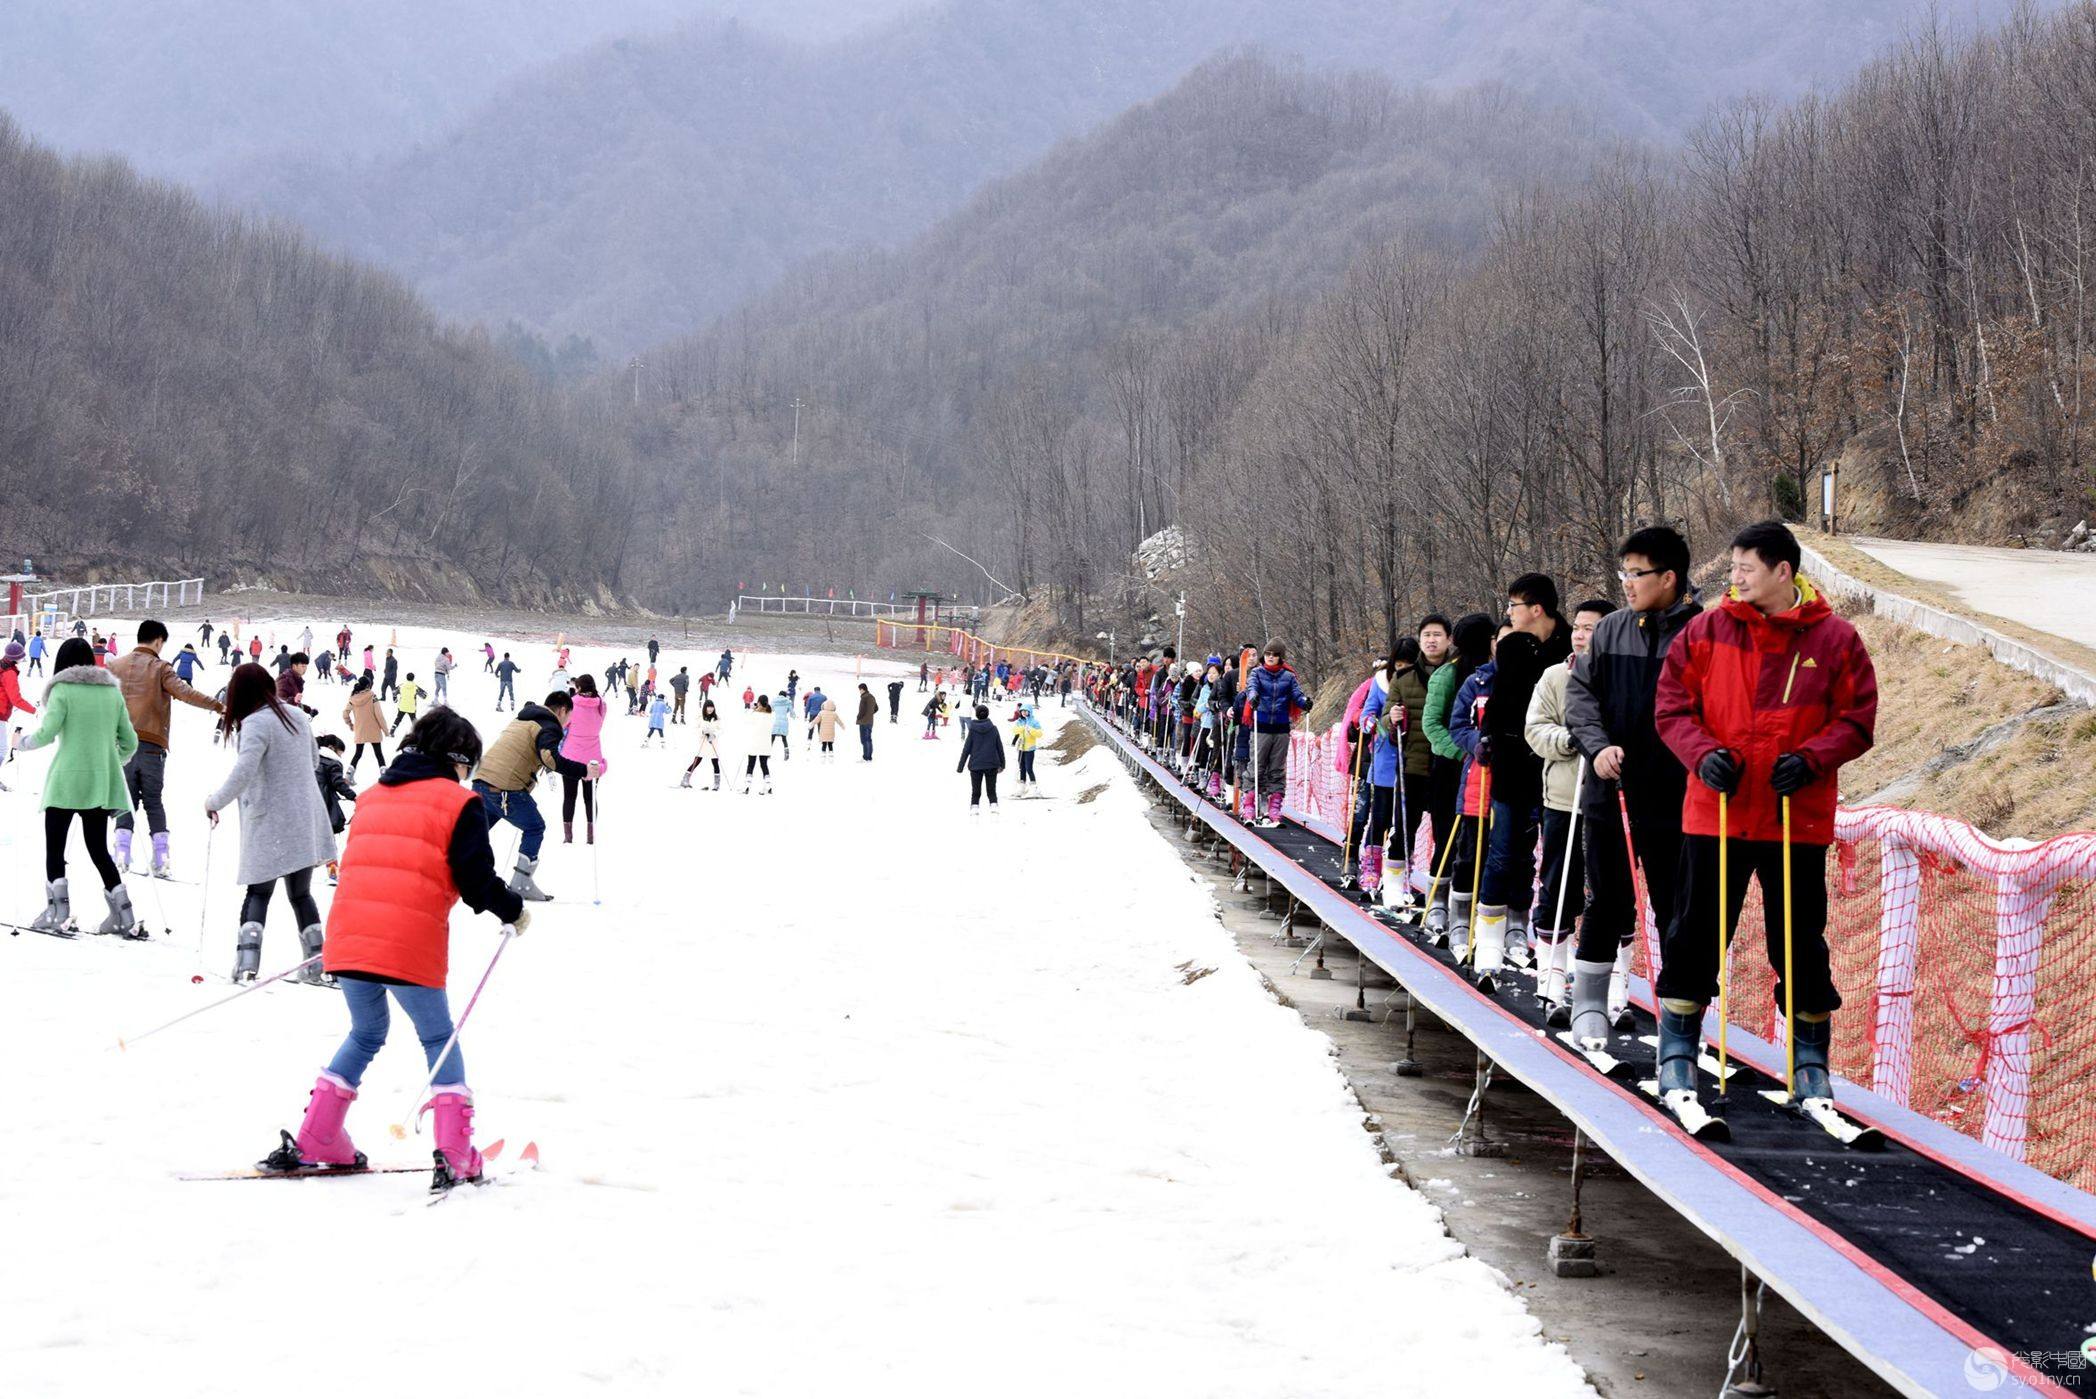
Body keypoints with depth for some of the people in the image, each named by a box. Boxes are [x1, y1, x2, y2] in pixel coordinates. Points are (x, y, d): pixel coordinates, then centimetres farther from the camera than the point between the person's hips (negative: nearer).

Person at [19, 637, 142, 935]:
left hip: (67, 781, -5)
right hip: (103, 784, 5)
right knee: (99, 849, 12)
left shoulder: (62, 691, -5)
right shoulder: (112, 691, 9)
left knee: (54, 847, 6)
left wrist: (23, 744, 7)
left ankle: (57, 911, -4)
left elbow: (47, 734, -13)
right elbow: (129, 741, 10)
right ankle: (124, 915, 5)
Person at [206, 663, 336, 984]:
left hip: (270, 825, -5)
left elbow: (243, 773, -23)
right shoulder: (296, 715, 8)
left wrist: (215, 802, -11)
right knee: (300, 893, 14)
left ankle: (247, 958, -9)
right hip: (306, 822, 5)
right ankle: (316, 962, 10)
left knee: (258, 892, 5)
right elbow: (314, 761, 20)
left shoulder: (255, 724, -14)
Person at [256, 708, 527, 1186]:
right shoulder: (457, 803, 2)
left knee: (366, 1035, 24)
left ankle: (312, 1142, 19)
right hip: (411, 947, -5)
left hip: (348, 937, 5)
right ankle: (455, 1156, 1)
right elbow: (477, 880, -4)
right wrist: (514, 911, 13)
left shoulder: (372, 797, 20)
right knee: (439, 1039, 11)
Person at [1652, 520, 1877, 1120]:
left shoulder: (1835, 639, 0)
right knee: (1697, 933, 4)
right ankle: (1677, 1054, 15)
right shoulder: (1707, 631, 3)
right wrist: (1703, 754, -13)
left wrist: (1811, 759, -15)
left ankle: (1810, 1063, 19)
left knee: (1800, 942, 6)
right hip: (1716, 810, 1)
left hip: (1799, 817, -1)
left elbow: (1856, 720, 1)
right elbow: (1672, 705, 4)